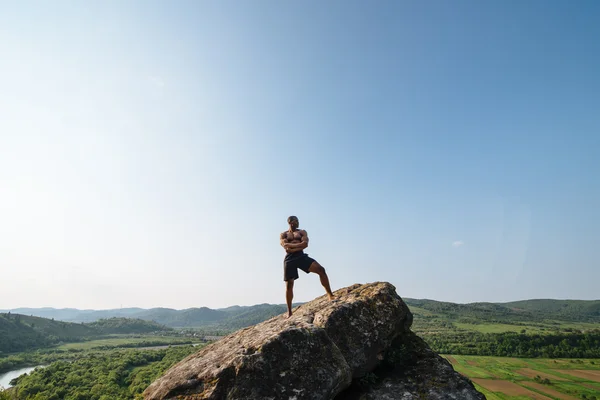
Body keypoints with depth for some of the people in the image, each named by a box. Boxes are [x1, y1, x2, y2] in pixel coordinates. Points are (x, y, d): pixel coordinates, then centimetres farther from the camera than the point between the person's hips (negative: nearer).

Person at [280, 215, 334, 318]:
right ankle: (289, 311, 13)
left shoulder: (302, 232, 17)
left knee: (321, 270, -19)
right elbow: (287, 248, -7)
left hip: (301, 256, 1)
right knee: (289, 285, 0)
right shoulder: (283, 235, 11)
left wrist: (291, 245, -6)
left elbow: (305, 244, -3)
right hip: (289, 259, -1)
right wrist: (299, 245, -4)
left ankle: (330, 295, -13)